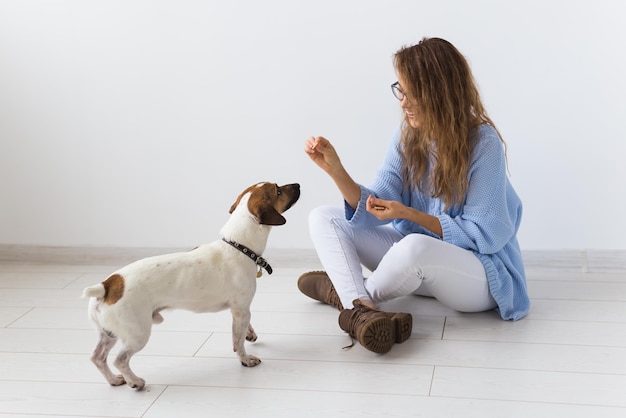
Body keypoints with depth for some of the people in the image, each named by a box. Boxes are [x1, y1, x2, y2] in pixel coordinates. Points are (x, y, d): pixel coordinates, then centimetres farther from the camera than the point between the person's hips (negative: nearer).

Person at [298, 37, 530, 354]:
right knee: (323, 218, -3)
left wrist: (408, 214, -22)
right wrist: (335, 170, -23)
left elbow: (483, 234, -17)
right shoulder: (407, 137, -1)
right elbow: (373, 211, -7)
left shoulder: (483, 144, -19)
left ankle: (342, 290, -9)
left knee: (415, 247, -41)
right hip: (418, 261, 7)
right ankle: (361, 309, -30)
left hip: (481, 271, -7)